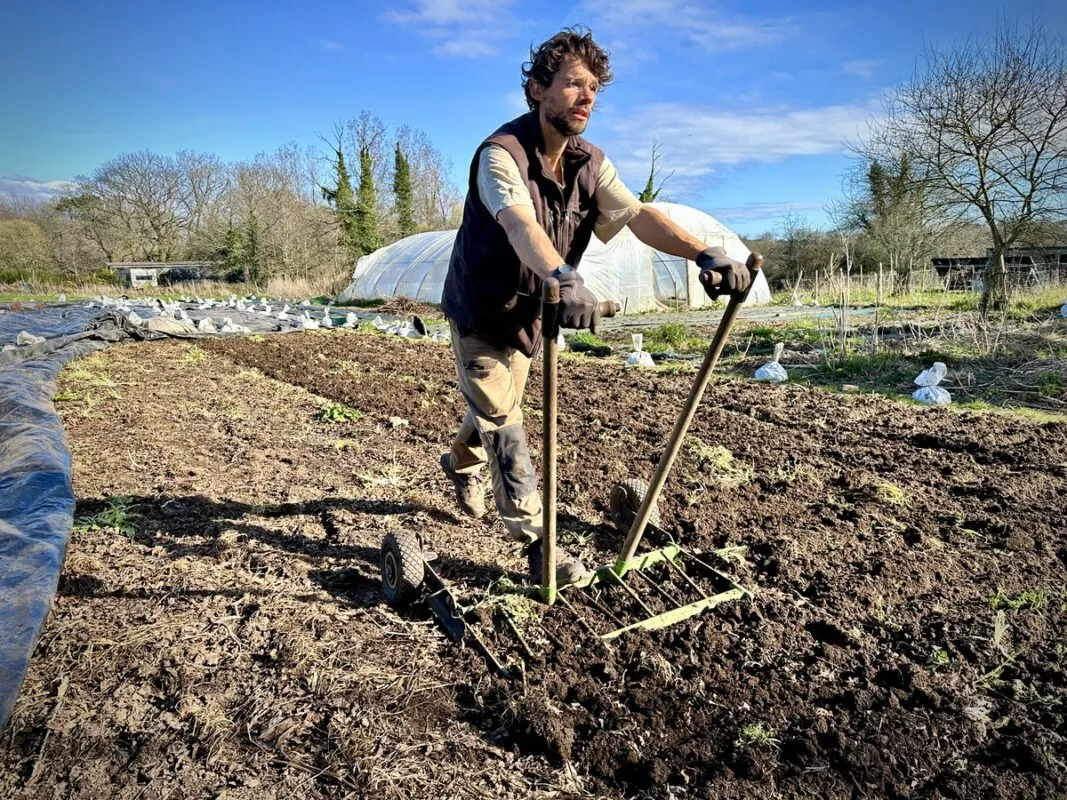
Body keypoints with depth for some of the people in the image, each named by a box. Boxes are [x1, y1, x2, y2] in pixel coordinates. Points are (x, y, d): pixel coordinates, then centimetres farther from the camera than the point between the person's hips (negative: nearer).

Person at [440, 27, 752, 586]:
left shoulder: (590, 163, -5)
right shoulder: (502, 153, -26)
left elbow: (638, 215, -19)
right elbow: (520, 223, -46)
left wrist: (705, 254, -35)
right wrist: (564, 278, -66)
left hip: (528, 313, 6)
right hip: (478, 311, -6)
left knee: (499, 408, 20)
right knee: (503, 423, -6)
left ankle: (461, 463, 51)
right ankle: (537, 542, 2)